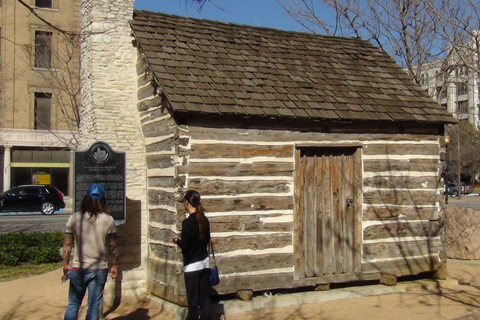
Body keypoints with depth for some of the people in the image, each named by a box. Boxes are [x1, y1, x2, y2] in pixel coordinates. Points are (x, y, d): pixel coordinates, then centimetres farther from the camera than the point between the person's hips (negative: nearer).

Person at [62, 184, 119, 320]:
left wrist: (66, 264, 10)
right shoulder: (108, 220, -6)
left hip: (78, 268, 0)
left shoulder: (74, 218, -5)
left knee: (73, 304, 14)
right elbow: (113, 247, -3)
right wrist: (114, 266, 9)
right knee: (94, 306, 9)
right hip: (99, 269, 0)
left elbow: (67, 244, -2)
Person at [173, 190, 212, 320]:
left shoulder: (187, 222, -18)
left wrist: (177, 240, 2)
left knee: (193, 299, 2)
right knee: (204, 296, 13)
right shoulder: (204, 220, 2)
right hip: (204, 262, 7)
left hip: (192, 265, -7)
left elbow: (185, 246, -18)